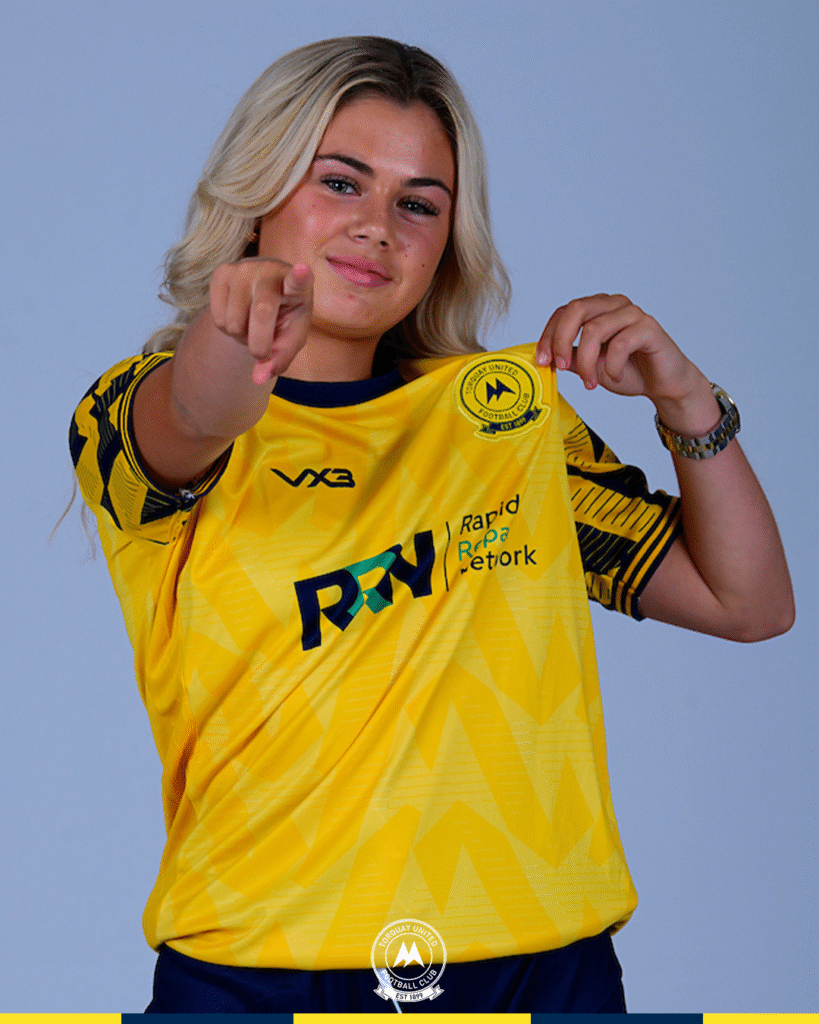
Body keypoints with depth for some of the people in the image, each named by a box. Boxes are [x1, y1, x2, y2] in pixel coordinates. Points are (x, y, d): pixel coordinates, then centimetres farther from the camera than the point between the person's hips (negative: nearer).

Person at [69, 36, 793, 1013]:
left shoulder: (509, 407, 10)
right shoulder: (136, 413, -1)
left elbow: (749, 602, 11)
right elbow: (189, 427, -27)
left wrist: (686, 400, -4)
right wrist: (228, 349, -49)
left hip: (542, 965, 3)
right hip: (255, 972, -3)